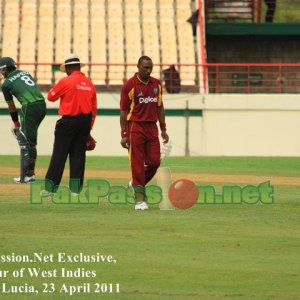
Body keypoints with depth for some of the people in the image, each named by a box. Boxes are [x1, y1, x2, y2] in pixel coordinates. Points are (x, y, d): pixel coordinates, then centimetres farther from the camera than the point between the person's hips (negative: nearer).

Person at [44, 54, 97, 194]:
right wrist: (88, 128, 18)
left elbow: (51, 97, 1)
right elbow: (94, 109, 12)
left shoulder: (66, 81, -9)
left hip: (68, 121, -5)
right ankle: (76, 186, 7)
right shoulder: (90, 84, 8)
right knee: (78, 153, 9)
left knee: (59, 153, -1)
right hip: (85, 122, 5)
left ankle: (51, 185, 0)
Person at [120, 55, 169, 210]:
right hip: (135, 127, -5)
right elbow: (123, 111, -6)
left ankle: (137, 184, 27)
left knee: (154, 161, 2)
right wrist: (124, 135, -10)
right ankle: (139, 199, -1)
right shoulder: (129, 85, -8)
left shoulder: (156, 84, 9)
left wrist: (163, 129, 12)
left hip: (152, 127, 5)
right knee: (137, 164, -4)